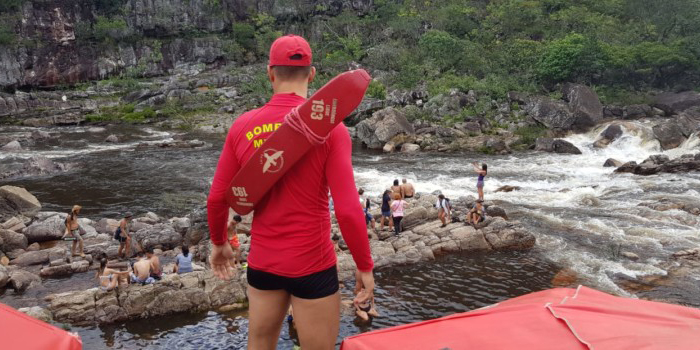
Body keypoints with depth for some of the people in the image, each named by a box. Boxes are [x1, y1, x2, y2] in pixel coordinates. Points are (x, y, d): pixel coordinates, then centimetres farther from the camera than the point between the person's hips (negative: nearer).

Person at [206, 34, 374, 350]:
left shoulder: (243, 126, -2)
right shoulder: (329, 127, -13)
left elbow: (217, 199, 3)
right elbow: (348, 210, -17)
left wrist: (219, 243, 20)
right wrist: (364, 265, -4)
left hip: (262, 263, 4)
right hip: (313, 265, -4)